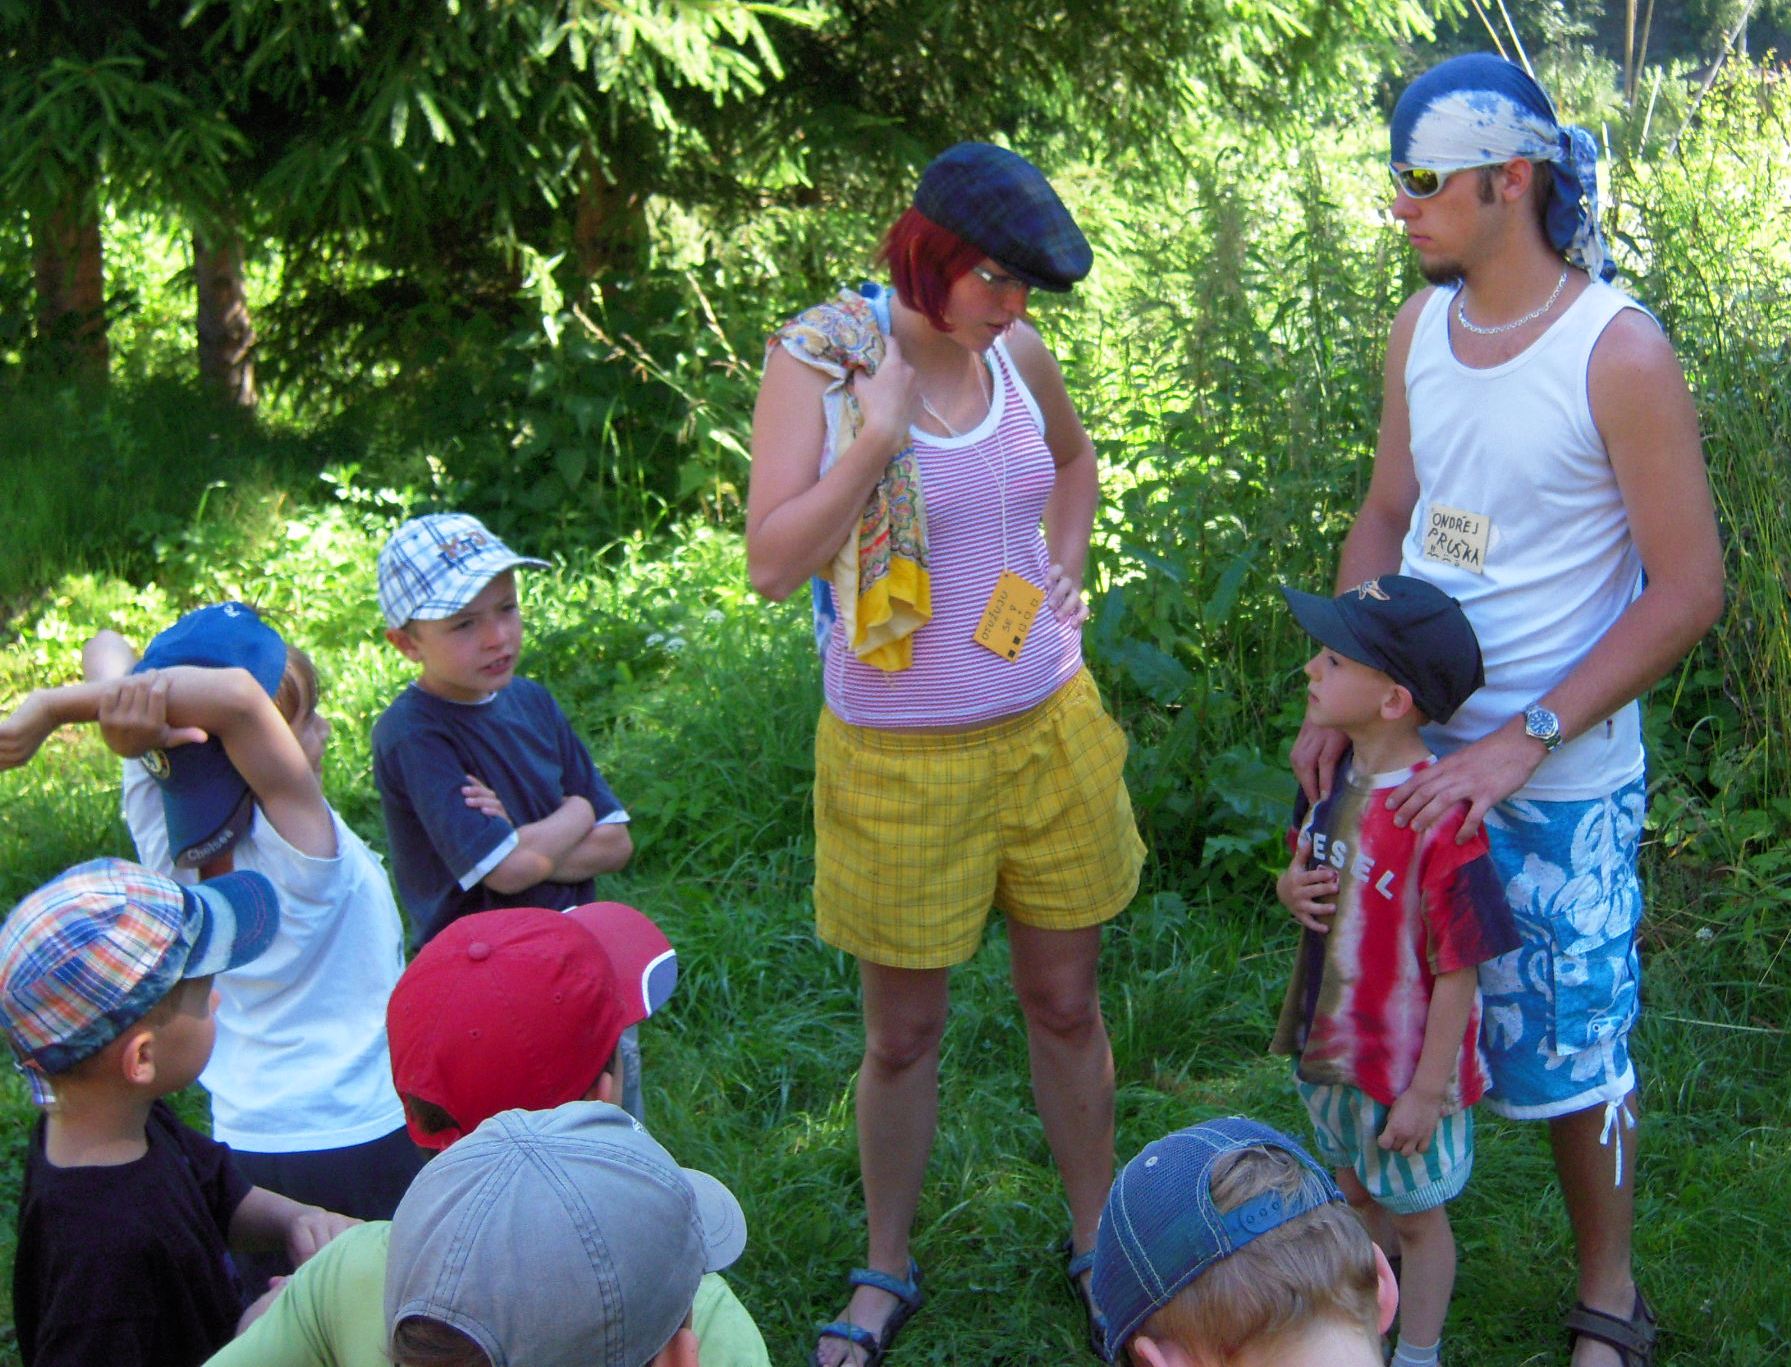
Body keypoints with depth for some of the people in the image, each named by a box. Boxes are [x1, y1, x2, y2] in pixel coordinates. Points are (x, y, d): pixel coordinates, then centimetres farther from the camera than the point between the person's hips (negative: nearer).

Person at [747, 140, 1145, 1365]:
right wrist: (879, 433, -27)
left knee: (1065, 1001, 15)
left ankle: (1097, 1241, 34)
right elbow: (773, 563, -19)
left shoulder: (1016, 351, -1)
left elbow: (1074, 459, 21)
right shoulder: (817, 360, -13)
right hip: (900, 759, -3)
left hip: (1047, 731, 4)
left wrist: (1065, 571, 5)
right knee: (904, 1033, 10)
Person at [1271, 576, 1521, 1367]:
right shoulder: (1333, 774, -4)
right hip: (1332, 1042, 7)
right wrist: (1291, 887, -9)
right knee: (1352, 1191, 26)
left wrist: (1426, 1088, -19)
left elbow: (1460, 968, -24)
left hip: (1408, 1061, -7)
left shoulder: (1439, 815, -29)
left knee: (1415, 1213, 14)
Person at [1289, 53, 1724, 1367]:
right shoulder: (1420, 328, 2)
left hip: (1560, 782, -5)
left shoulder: (1618, 351, -17)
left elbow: (1688, 589, -16)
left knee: (1569, 1053, 6)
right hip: (1413, 752, 5)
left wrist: (1523, 744, -21)